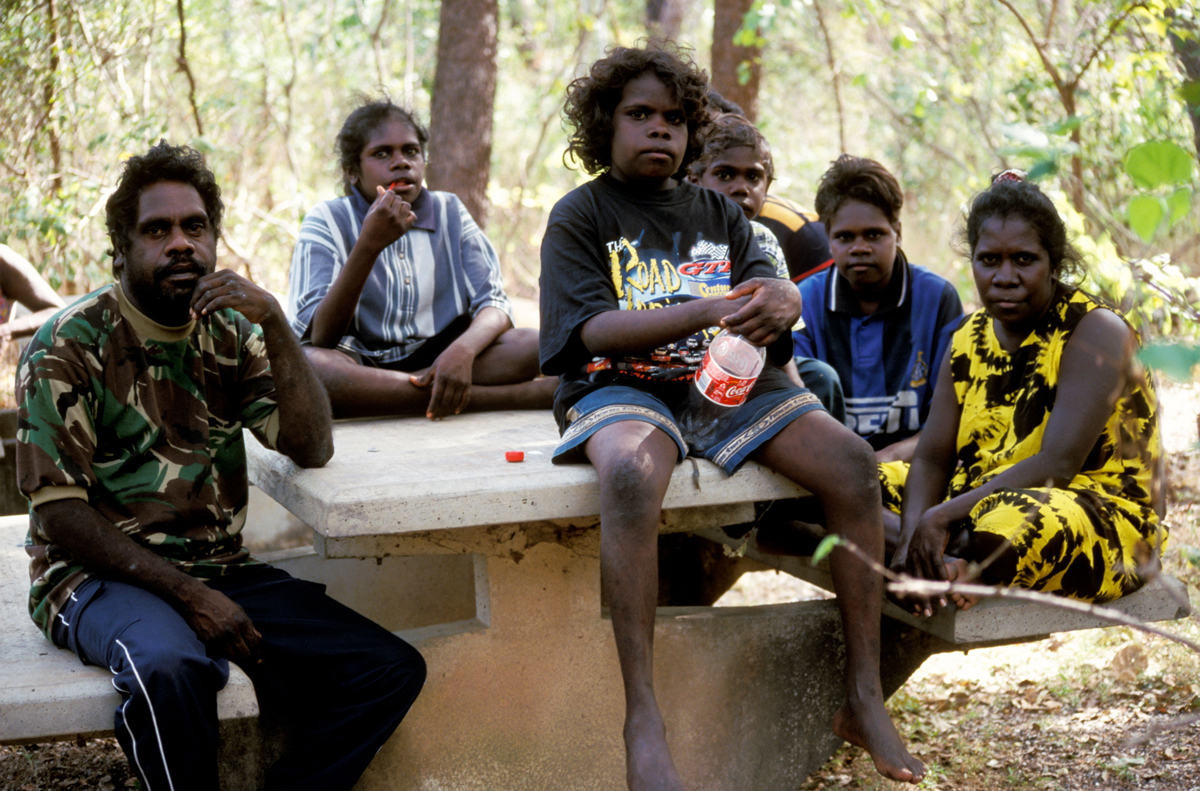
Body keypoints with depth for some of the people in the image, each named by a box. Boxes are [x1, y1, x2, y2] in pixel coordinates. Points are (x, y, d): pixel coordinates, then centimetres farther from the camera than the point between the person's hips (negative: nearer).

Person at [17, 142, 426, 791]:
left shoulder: (229, 333, 10)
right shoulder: (68, 345, -5)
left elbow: (312, 449, -2)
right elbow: (61, 516, -10)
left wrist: (274, 323, -13)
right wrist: (187, 594, -17)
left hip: (221, 569, 5)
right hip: (100, 577, -5)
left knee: (391, 669, -12)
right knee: (173, 669, -40)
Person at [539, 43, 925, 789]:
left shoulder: (718, 213, 19)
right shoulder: (581, 215, 6)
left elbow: (775, 285, 5)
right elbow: (595, 330, -8)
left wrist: (781, 300, -22)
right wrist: (705, 313, -23)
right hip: (624, 389, -5)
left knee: (853, 462, -19)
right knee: (632, 473, -40)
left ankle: (864, 696, -14)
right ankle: (643, 721, -38)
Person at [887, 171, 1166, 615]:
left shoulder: (1096, 332, -10)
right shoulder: (971, 338, 11)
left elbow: (1058, 465, -22)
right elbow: (932, 458, 2)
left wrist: (944, 516, -27)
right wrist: (913, 536, -20)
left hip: (1104, 525, -7)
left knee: (1013, 522, -41)